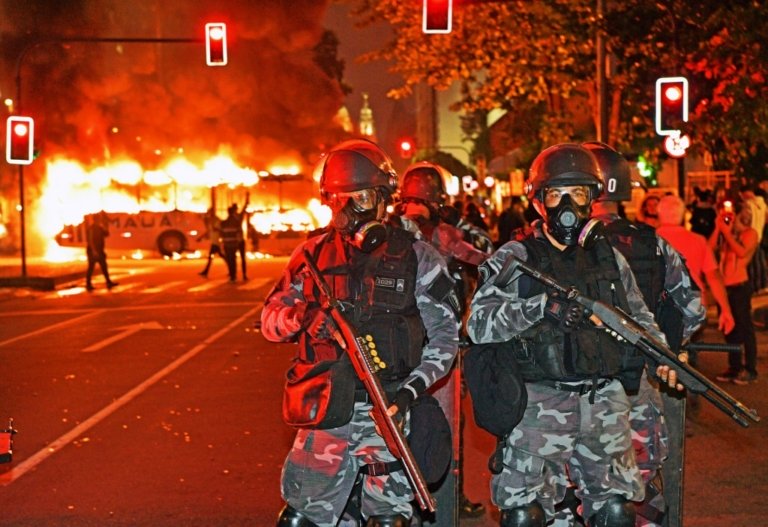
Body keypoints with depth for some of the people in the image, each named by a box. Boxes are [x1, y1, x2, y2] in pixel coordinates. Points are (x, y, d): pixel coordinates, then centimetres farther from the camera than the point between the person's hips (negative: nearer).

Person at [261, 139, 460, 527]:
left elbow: (445, 335, 1)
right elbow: (270, 320, 10)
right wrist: (301, 316, -13)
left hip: (389, 412, -2)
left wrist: (411, 390, -12)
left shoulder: (416, 258, 1)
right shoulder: (312, 255, 7)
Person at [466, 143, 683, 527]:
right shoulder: (514, 258, -1)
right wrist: (543, 305, -22)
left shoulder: (609, 257, 13)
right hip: (540, 405, -4)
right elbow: (479, 325, -12)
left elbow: (640, 318, 23)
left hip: (605, 404, 4)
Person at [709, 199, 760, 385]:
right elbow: (710, 248, -2)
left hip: (740, 285, -6)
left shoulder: (749, 233, -4)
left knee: (744, 327, -4)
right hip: (724, 285, 6)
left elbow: (742, 251, -21)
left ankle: (750, 370, 0)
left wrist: (727, 232, -16)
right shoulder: (724, 233, 11)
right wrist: (717, 229, -6)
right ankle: (734, 367, 18)